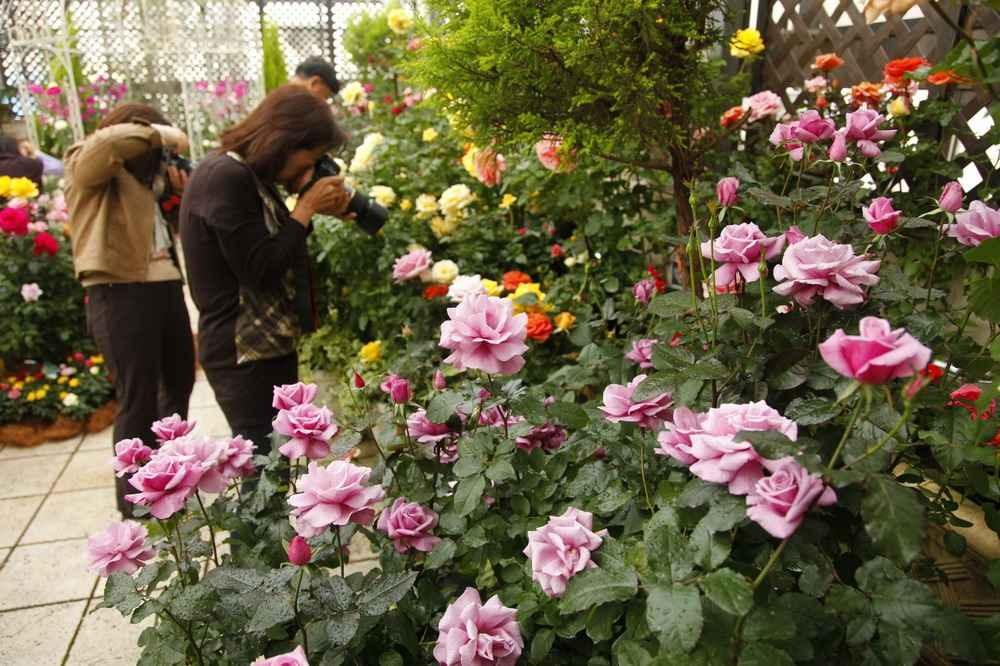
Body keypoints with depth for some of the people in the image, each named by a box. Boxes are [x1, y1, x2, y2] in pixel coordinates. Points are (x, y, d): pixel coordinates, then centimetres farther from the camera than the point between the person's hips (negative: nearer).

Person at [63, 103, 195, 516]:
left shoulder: (144, 175, 18)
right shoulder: (86, 165, -4)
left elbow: (168, 221, 25)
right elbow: (112, 140, -26)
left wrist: (176, 185, 7)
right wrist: (163, 135, -10)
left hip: (166, 288, 9)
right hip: (120, 295, -9)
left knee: (180, 381, 22)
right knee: (138, 400, -4)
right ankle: (136, 506, 9)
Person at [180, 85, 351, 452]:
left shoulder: (248, 175, 11)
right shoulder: (226, 177, -18)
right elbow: (260, 268, -21)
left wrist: (314, 210, 3)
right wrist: (307, 207, -13)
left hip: (265, 346, 10)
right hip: (244, 355, -10)